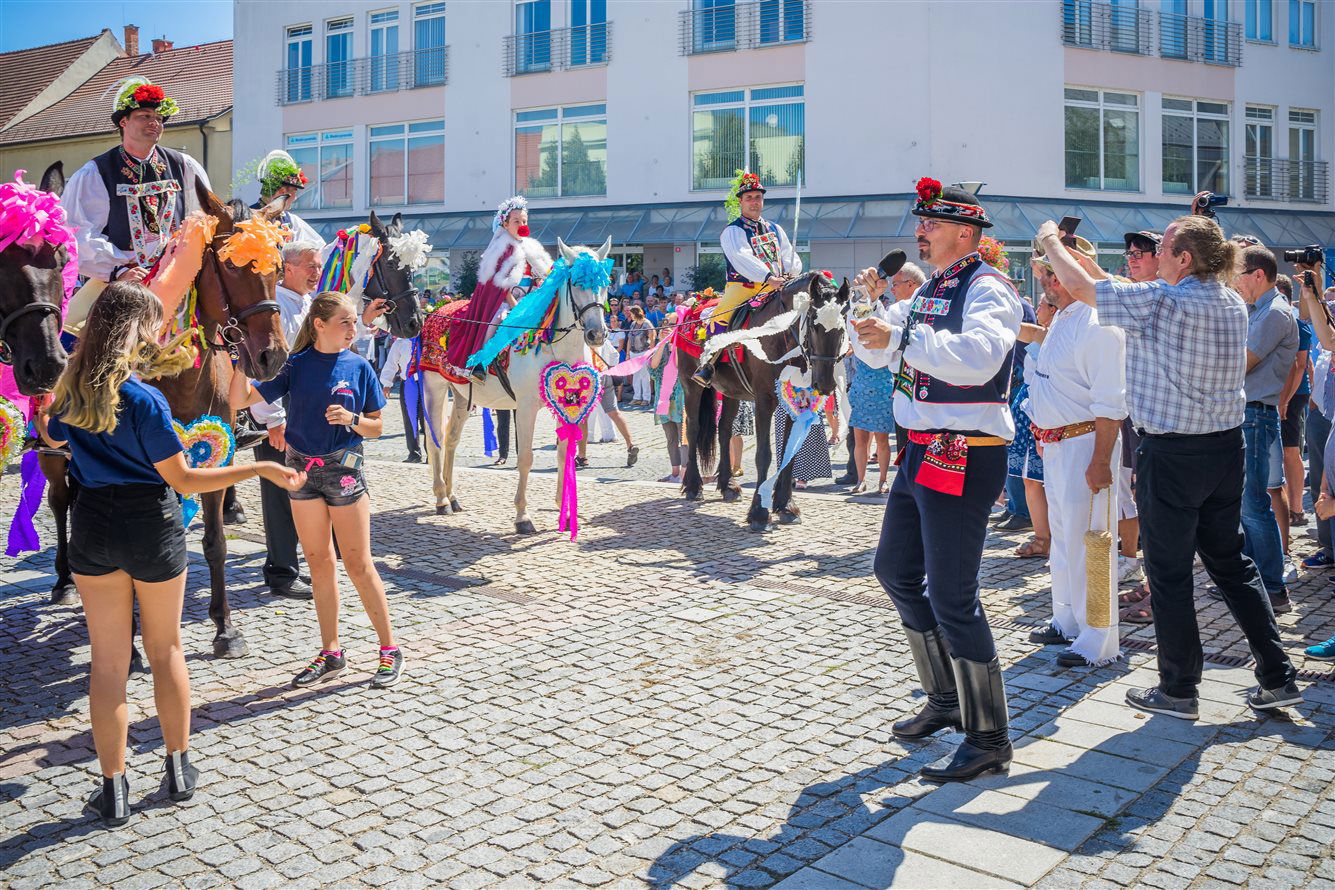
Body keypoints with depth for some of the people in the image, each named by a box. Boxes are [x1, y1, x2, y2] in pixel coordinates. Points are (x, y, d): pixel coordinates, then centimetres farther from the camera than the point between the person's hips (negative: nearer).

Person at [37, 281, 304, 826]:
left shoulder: (72, 388, 0)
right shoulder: (143, 398, -17)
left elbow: (52, 438, 22)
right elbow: (182, 479, -16)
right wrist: (261, 470, -16)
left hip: (92, 526, 4)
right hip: (150, 525, -4)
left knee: (108, 661, 11)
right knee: (166, 649, 15)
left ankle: (114, 789, 16)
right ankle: (179, 770, 25)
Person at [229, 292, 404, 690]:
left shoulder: (359, 367, -2)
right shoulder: (296, 366, 0)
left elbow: (376, 427, 2)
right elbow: (240, 400, -3)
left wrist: (351, 418, -17)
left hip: (344, 469, -3)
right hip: (302, 469, 3)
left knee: (358, 564, -2)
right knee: (319, 564, 10)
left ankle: (390, 650, 9)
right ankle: (330, 654, 21)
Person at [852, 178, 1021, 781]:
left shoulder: (987, 289, -12)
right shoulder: (928, 291, 15)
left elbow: (978, 357, -31)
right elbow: (874, 353, 19)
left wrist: (901, 336, -32)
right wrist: (873, 305, 2)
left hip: (964, 457, -10)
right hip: (921, 452, 10)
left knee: (950, 596, -8)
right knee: (895, 572, 19)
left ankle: (987, 739, 7)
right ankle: (946, 702, 34)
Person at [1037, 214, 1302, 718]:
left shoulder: (1160, 302, -18)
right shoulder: (1235, 305, 6)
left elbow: (1079, 286, -12)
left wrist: (1050, 241, 6)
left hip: (1172, 454, -7)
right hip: (1227, 447, 7)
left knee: (1168, 571, 5)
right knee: (1231, 562, 17)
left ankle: (1178, 690, 15)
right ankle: (1277, 678, 22)